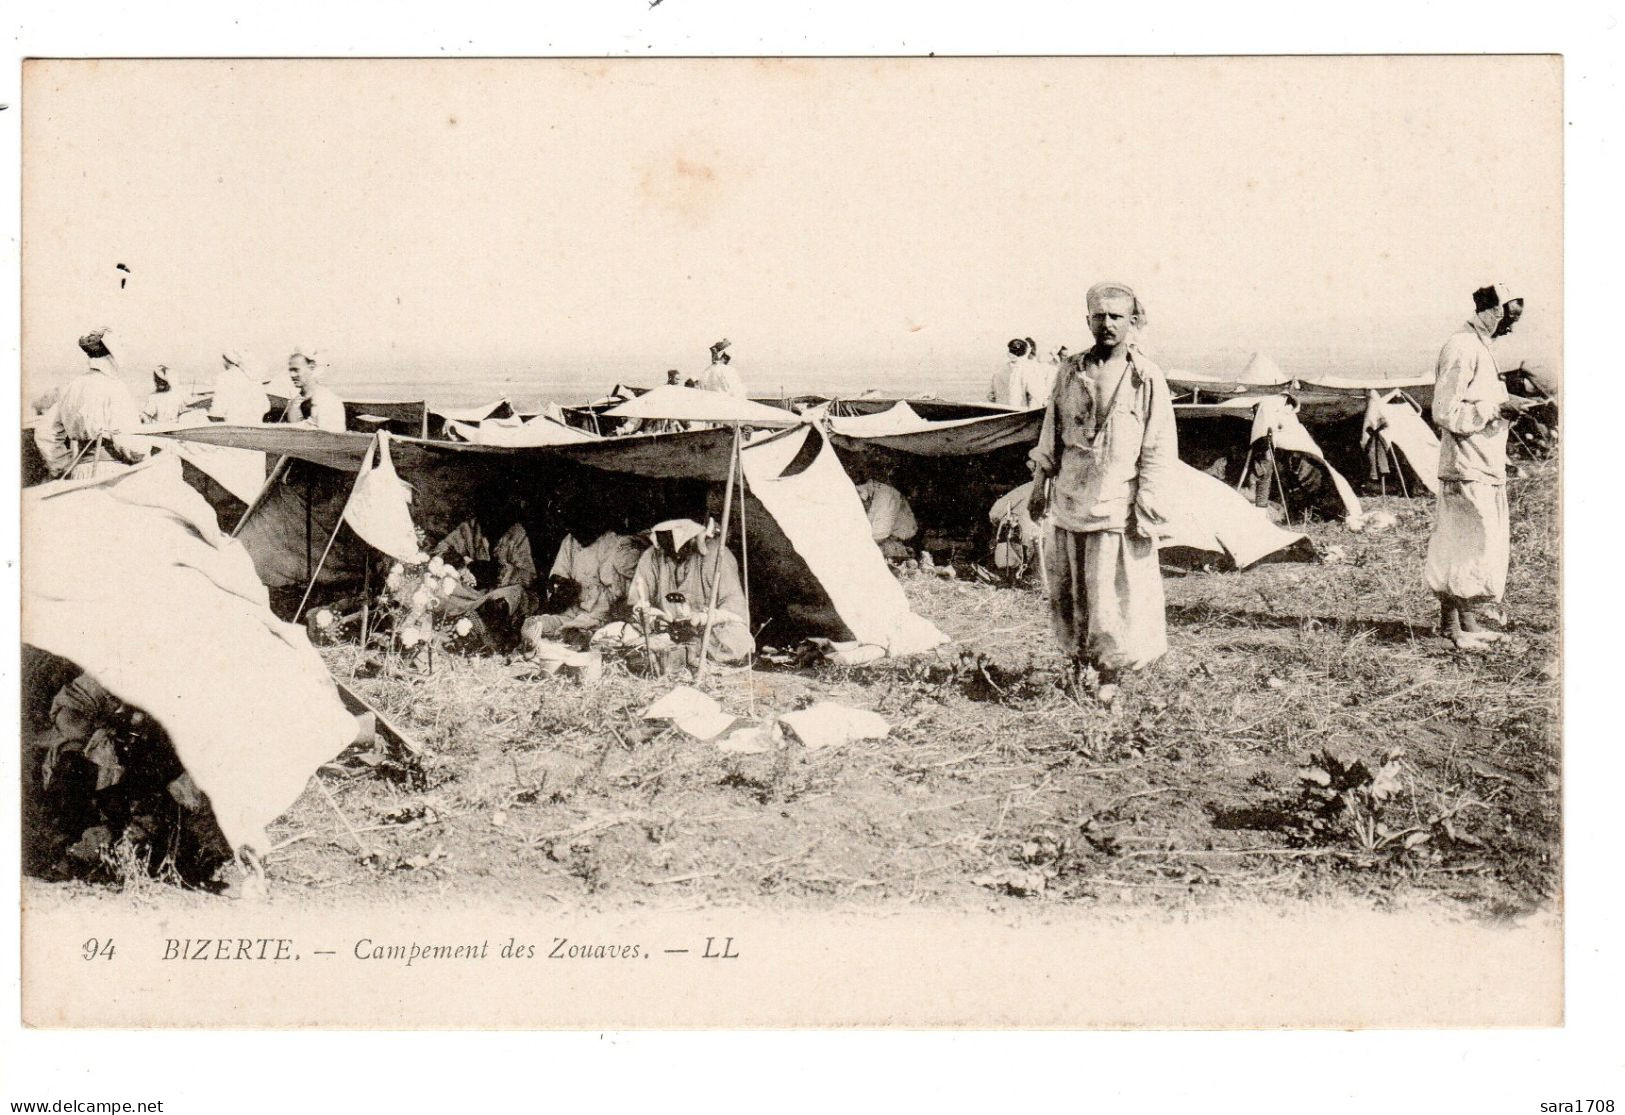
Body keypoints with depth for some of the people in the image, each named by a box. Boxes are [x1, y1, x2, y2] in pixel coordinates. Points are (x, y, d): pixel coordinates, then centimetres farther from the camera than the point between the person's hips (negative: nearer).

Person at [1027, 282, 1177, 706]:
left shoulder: (1147, 378, -3)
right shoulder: (1071, 372, 7)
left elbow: (1160, 446, -2)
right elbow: (1051, 432, 15)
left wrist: (1147, 497, -8)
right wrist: (1040, 483, 13)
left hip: (1118, 504, -3)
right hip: (1070, 499, 4)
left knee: (1115, 591, -3)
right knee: (1067, 587, 8)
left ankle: (1109, 675, 8)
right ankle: (1078, 661, 24)